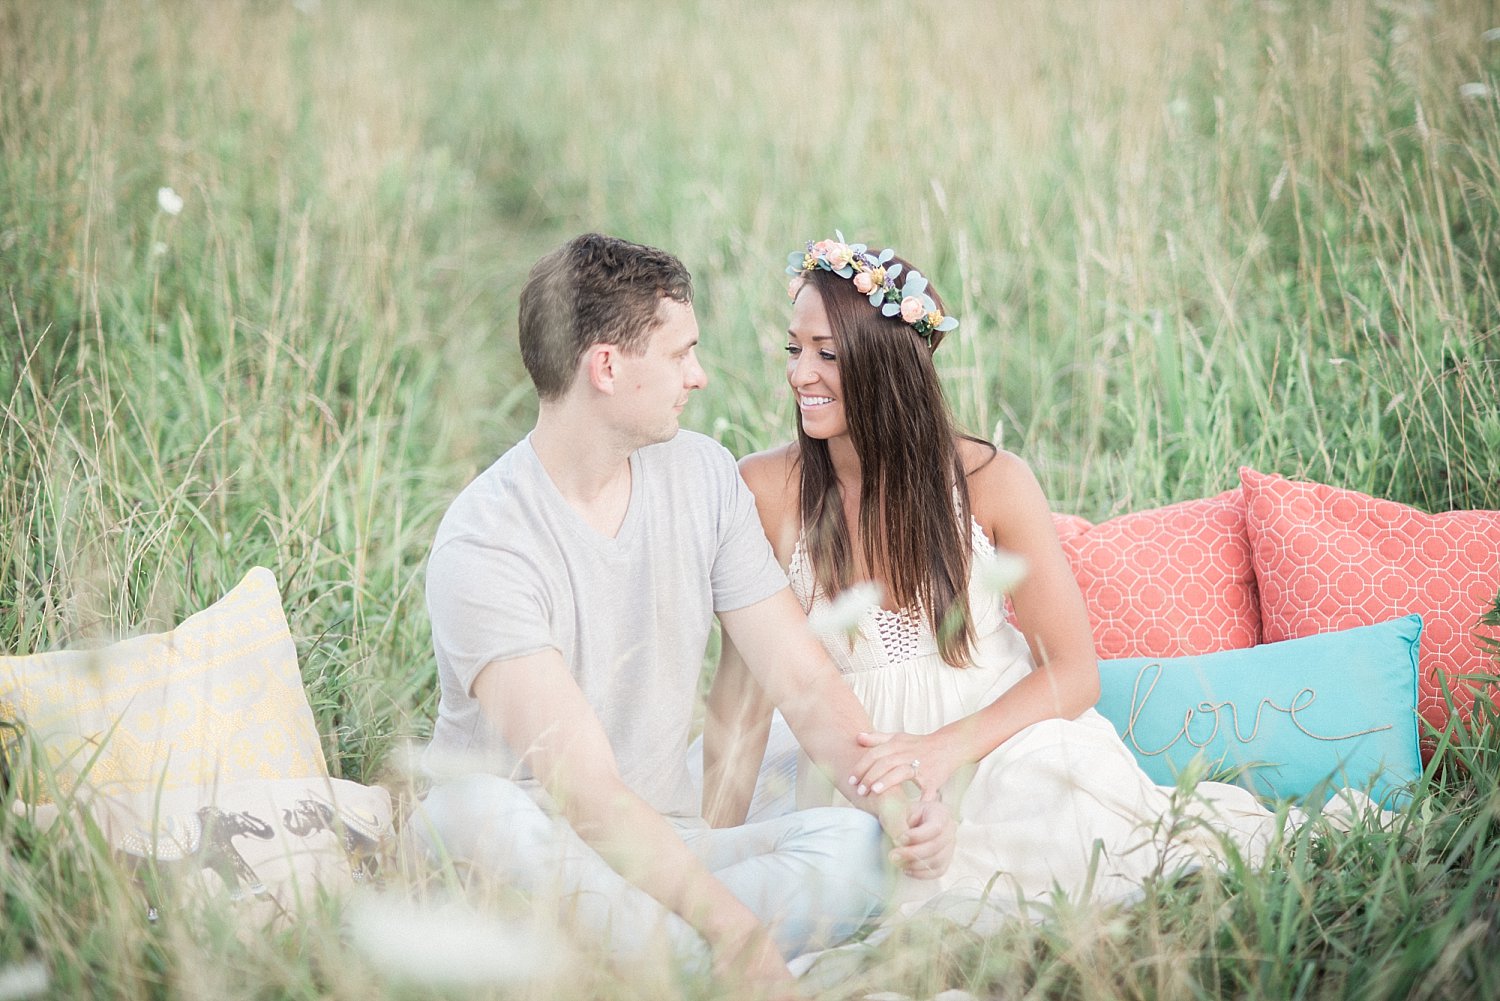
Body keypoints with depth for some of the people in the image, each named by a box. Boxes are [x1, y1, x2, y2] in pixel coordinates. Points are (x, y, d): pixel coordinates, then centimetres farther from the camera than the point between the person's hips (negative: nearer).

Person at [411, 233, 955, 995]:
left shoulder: (703, 475, 2)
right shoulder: (481, 547, -18)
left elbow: (802, 683, 1)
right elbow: (588, 793, -26)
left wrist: (894, 803, -18)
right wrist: (735, 930, -35)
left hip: (666, 851, 5)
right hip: (518, 858, -5)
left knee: (858, 845, -22)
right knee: (476, 806, -39)